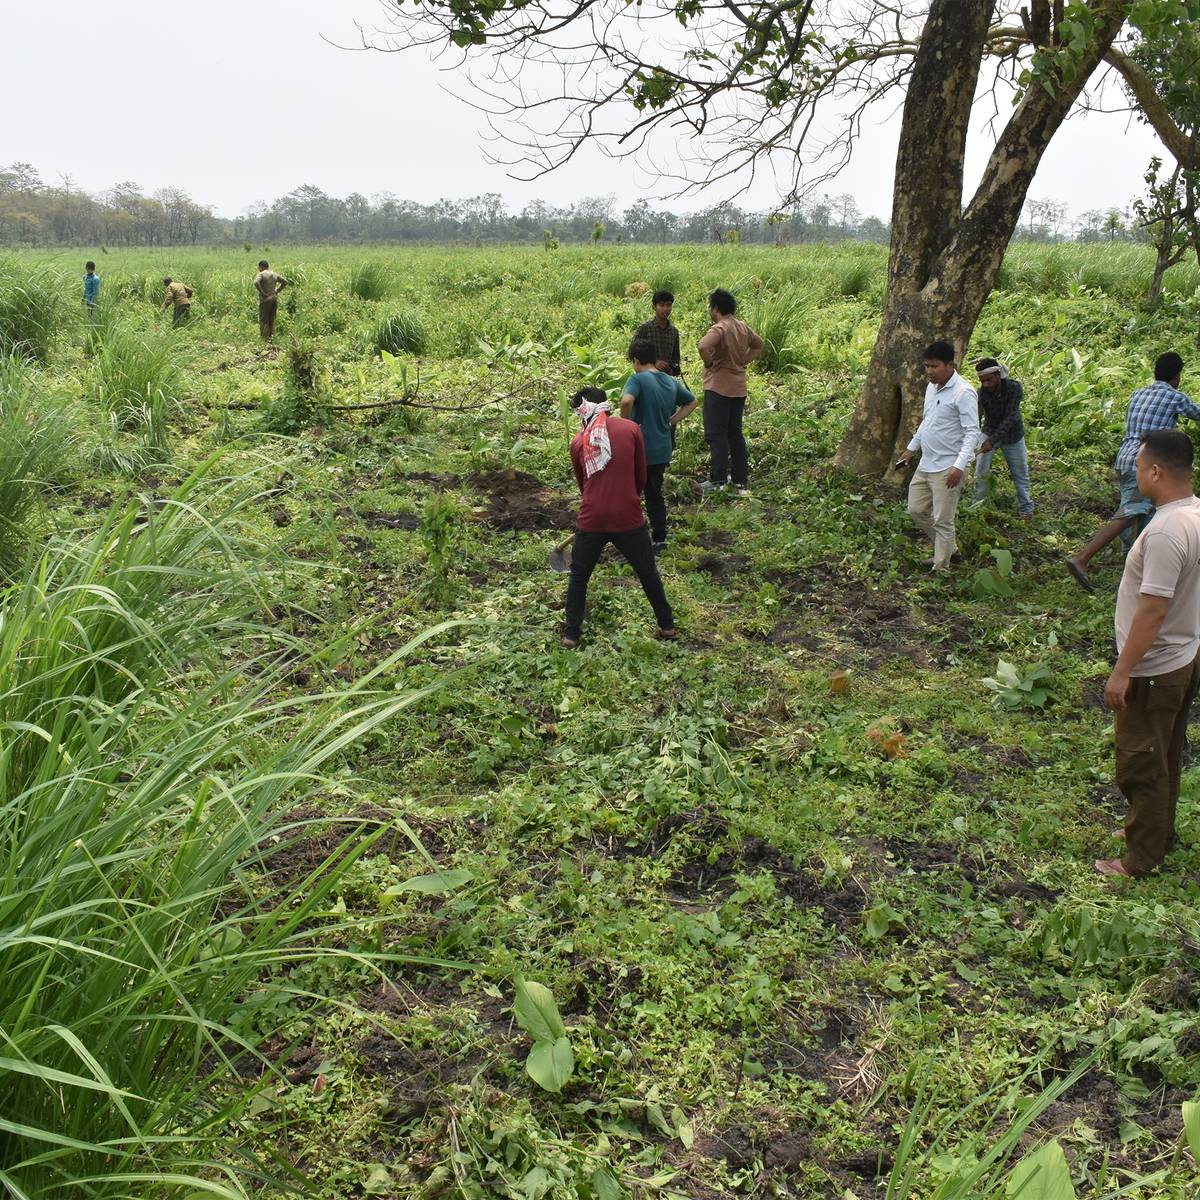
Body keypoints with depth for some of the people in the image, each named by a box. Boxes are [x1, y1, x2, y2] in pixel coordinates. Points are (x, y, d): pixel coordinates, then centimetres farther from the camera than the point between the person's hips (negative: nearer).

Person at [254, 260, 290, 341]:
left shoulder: (261, 274, -7)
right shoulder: (275, 274, 10)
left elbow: (256, 283, -25)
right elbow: (285, 282, 15)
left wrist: (262, 292, -16)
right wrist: (277, 291, 11)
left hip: (265, 300, -6)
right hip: (275, 298, 6)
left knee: (263, 321, -2)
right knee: (272, 321, 11)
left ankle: (264, 340, -8)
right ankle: (271, 339, 12)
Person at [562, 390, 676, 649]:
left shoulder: (578, 441, 6)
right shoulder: (631, 428, 1)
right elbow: (641, 476, 5)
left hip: (592, 519, 1)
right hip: (629, 518, -1)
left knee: (578, 576, 18)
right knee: (648, 573, 17)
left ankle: (571, 635, 21)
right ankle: (667, 626, 28)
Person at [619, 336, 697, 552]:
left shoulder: (637, 379, -13)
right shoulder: (671, 382, 8)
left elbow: (626, 401, -33)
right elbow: (692, 402, 21)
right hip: (663, 451, 6)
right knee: (655, 494, 19)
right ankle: (659, 539, 23)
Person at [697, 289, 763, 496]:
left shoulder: (719, 328, -16)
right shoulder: (743, 327, 9)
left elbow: (704, 346, -34)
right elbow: (758, 345, 25)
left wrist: (709, 363, -17)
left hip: (719, 387, -8)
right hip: (739, 388, 8)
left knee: (717, 434, -3)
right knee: (735, 434, 13)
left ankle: (717, 480, -3)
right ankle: (741, 482, 15)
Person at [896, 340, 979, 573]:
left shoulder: (963, 393, -17)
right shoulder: (931, 387, 10)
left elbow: (972, 432, -20)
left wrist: (959, 466, -28)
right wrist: (912, 448, 27)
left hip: (947, 469, -9)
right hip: (925, 465, 9)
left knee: (942, 521, -3)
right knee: (916, 511, 14)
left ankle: (941, 568, 8)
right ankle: (949, 550, 31)